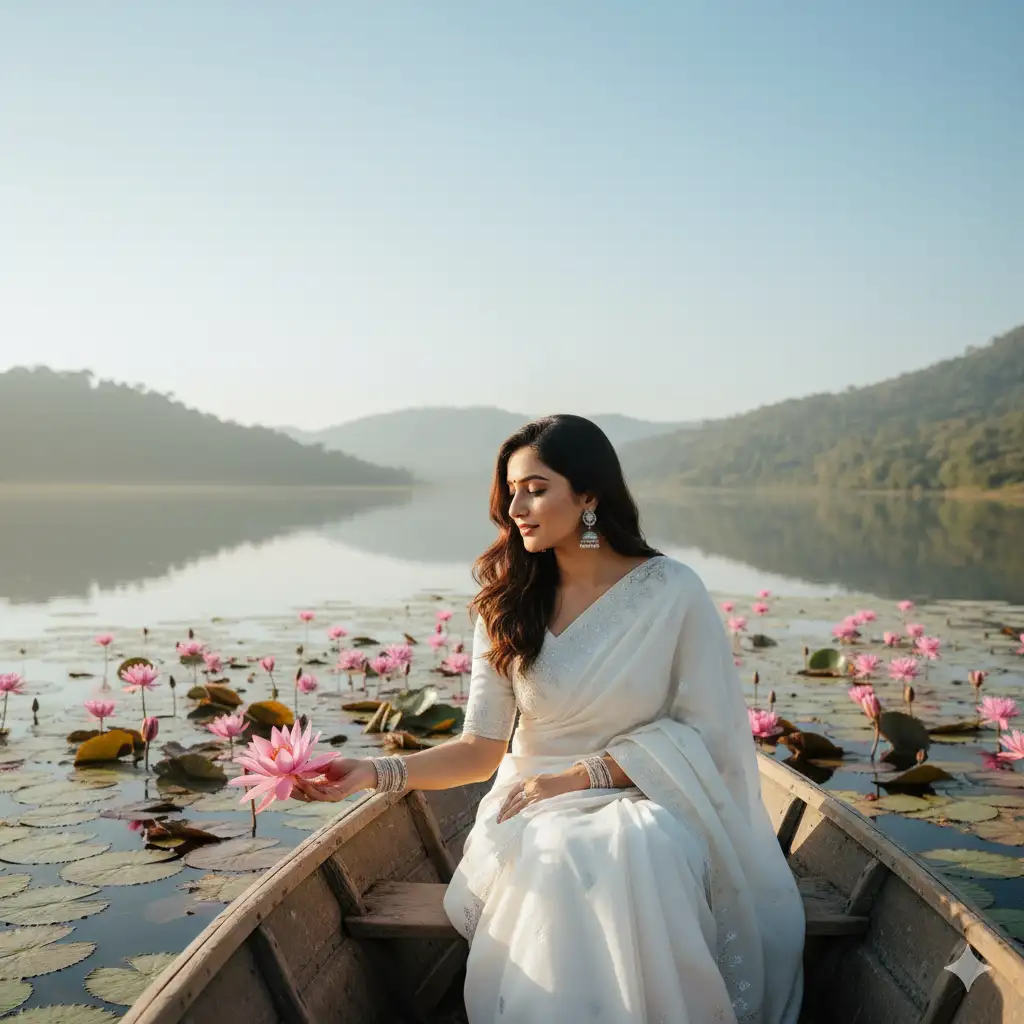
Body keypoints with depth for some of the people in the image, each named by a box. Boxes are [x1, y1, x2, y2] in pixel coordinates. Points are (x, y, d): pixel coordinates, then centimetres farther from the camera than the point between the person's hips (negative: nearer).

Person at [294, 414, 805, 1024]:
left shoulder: (672, 591, -6)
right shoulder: (508, 603, 2)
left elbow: (701, 729, -4)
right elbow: (482, 748, -3)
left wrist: (584, 775, -13)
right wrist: (378, 772, -19)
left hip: (644, 799, -1)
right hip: (539, 810, 1)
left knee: (638, 859, -35)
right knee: (562, 863, -33)